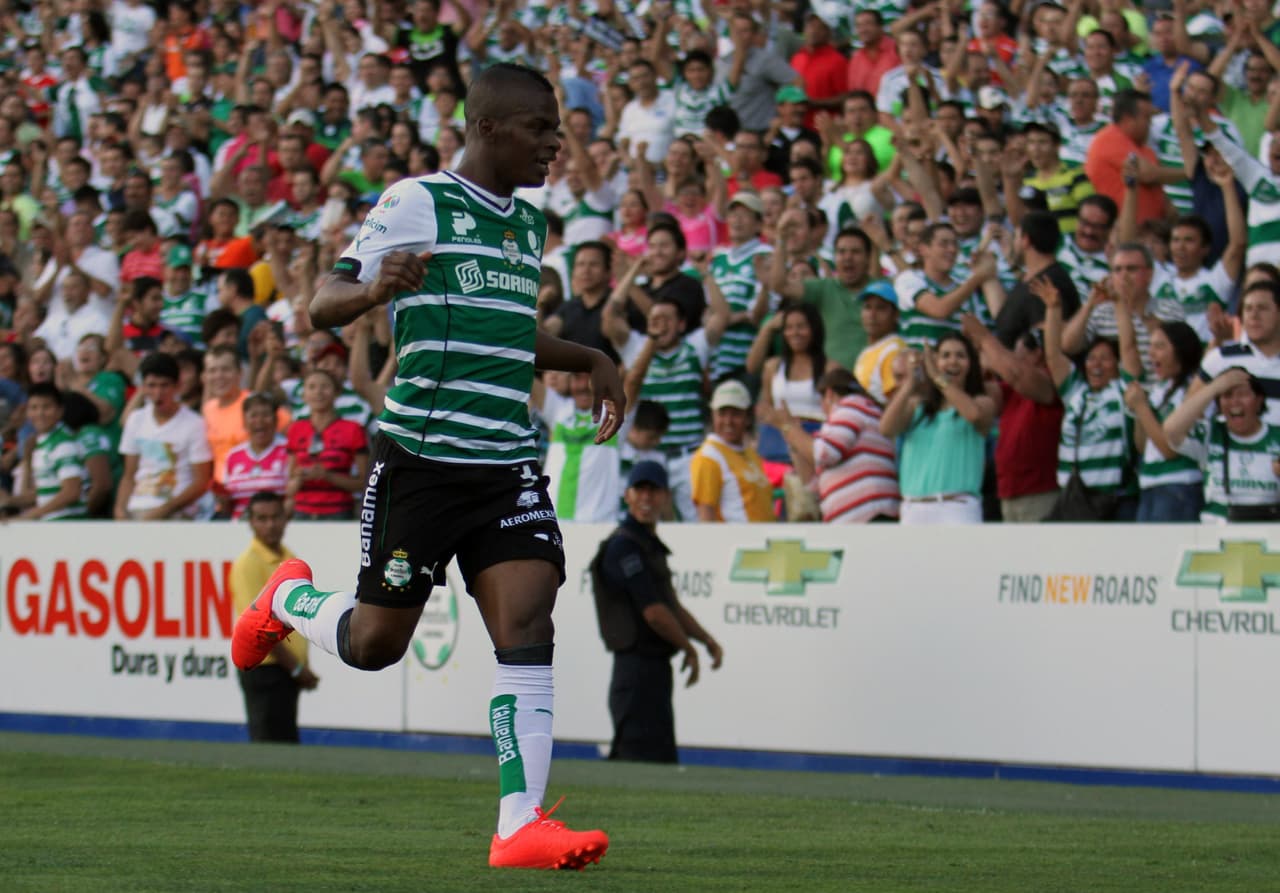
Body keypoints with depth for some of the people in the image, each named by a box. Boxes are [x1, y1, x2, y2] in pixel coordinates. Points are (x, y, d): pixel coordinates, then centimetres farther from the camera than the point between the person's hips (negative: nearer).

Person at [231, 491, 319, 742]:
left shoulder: (289, 558, 13)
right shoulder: (248, 563, -12)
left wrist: (302, 667, 12)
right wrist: (296, 668, -14)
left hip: (288, 671, 8)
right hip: (264, 670, -8)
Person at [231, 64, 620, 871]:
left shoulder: (529, 224, 16)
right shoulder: (417, 203, -7)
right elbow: (324, 306, -8)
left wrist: (589, 362, 18)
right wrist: (375, 289, -29)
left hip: (510, 464, 5)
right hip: (420, 459, -5)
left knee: (528, 632, -12)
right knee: (375, 644, 4)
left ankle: (521, 825, -14)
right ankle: (288, 600, 38)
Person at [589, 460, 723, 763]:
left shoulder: (651, 546, 17)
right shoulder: (623, 546, -13)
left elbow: (672, 606, 23)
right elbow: (653, 612, -17)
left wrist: (708, 640, 10)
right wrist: (689, 648, -4)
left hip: (656, 668, 10)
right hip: (638, 667, -10)